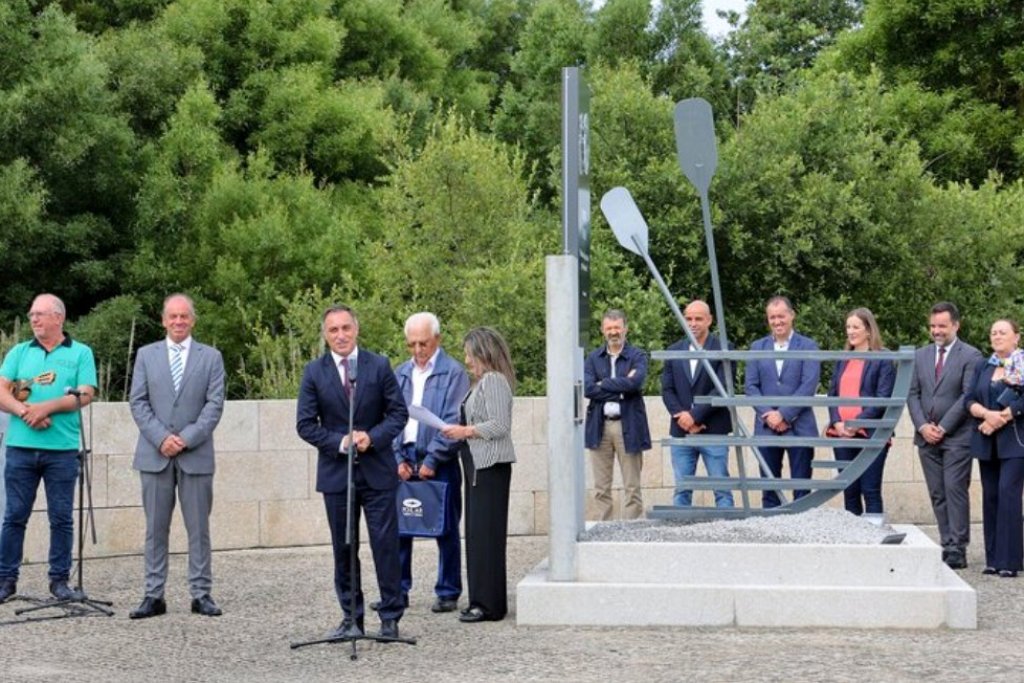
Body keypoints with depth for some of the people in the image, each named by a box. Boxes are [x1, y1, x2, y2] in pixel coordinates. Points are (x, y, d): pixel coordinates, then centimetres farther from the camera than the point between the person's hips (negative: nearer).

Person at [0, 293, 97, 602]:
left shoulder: (80, 353, 7)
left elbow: (85, 394, -5)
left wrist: (47, 407, -14)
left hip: (62, 449, -2)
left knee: (62, 518, 3)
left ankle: (59, 580, 11)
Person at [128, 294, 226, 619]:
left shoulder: (211, 357, 6)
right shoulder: (146, 355, 10)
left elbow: (214, 404, -1)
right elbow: (138, 402, 3)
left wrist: (187, 439, -12)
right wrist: (161, 438, -10)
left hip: (196, 455, -1)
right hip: (154, 454, 1)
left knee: (199, 528, 2)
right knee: (155, 528, 3)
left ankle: (201, 594, 7)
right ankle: (154, 595, 7)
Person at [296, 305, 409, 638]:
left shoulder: (379, 366, 1)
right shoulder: (314, 372, 1)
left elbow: (398, 412, 2)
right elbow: (305, 424, 0)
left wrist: (372, 437, -14)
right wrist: (340, 442, -13)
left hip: (377, 470, -1)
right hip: (336, 472, 1)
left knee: (385, 545, -2)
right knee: (343, 548, 7)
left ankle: (390, 617, 6)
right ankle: (351, 617, 15)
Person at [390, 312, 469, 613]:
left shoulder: (453, 373, -5)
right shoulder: (401, 373, 12)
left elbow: (454, 422, -10)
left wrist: (432, 460, -13)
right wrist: (398, 458, 0)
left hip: (439, 463, -5)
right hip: (405, 460, 5)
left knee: (446, 530, 1)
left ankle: (448, 593, 9)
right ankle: (398, 591, 13)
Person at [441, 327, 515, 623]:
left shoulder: (494, 381, -13)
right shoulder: (481, 382, 18)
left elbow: (500, 426, -19)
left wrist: (466, 431, -12)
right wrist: (462, 432, 12)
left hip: (491, 465, -10)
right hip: (477, 465, 10)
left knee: (486, 533, -8)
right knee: (477, 532, 11)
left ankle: (489, 604, -4)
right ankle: (481, 600, 17)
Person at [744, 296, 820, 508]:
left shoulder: (808, 346, 2)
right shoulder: (757, 347, 12)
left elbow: (809, 385, -7)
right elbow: (750, 385, 5)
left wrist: (783, 414, -14)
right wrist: (767, 414, -10)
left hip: (798, 428, -3)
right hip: (766, 427, 3)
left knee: (802, 488, -1)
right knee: (769, 488, 5)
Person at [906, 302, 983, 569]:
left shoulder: (971, 356, -3)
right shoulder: (921, 355, 13)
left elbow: (968, 396, -9)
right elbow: (913, 395, 11)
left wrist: (943, 428, -12)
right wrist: (923, 426, -4)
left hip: (957, 437, -5)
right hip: (926, 436, 5)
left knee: (955, 490, -9)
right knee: (937, 494, 5)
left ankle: (957, 550, -8)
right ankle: (947, 545, 8)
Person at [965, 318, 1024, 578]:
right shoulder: (983, 368, 15)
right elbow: (970, 400, 6)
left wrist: (1000, 419, -12)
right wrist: (987, 414, -12)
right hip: (987, 442, 5)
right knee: (990, 496, 4)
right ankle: (993, 559, 8)